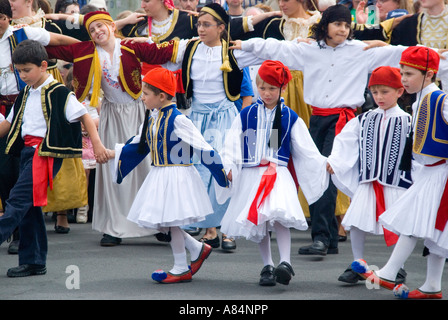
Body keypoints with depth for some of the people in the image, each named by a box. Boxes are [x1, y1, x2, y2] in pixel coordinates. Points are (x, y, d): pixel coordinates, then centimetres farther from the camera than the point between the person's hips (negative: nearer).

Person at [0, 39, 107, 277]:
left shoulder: (58, 93, -7)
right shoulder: (25, 94, 16)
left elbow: (83, 116, -7)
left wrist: (97, 144, -13)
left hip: (46, 153, -8)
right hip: (27, 151, 8)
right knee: (29, 207, 8)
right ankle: (34, 262, 13)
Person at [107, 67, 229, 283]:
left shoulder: (177, 120, -17)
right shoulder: (151, 120, 8)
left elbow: (201, 147, -16)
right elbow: (137, 147, 22)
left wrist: (222, 170, -14)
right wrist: (113, 153, 17)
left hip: (177, 176, -8)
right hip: (159, 176, 8)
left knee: (171, 221, -2)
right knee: (160, 223, 9)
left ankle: (181, 269, 12)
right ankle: (198, 249, 26)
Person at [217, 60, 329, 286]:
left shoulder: (290, 118, 7)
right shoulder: (246, 115, 9)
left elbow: (306, 149, 9)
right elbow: (232, 145, 5)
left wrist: (325, 165, 0)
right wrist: (228, 167, -10)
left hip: (278, 174, -2)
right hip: (251, 175, 3)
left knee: (280, 216, -24)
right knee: (257, 223, 5)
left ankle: (285, 263, -27)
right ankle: (267, 266, 18)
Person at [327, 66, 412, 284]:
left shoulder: (407, 122, -2)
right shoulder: (364, 120, 8)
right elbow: (345, 141, 12)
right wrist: (334, 161, 3)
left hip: (396, 182, -3)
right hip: (367, 181, 3)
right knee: (357, 223, -2)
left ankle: (399, 268, 16)